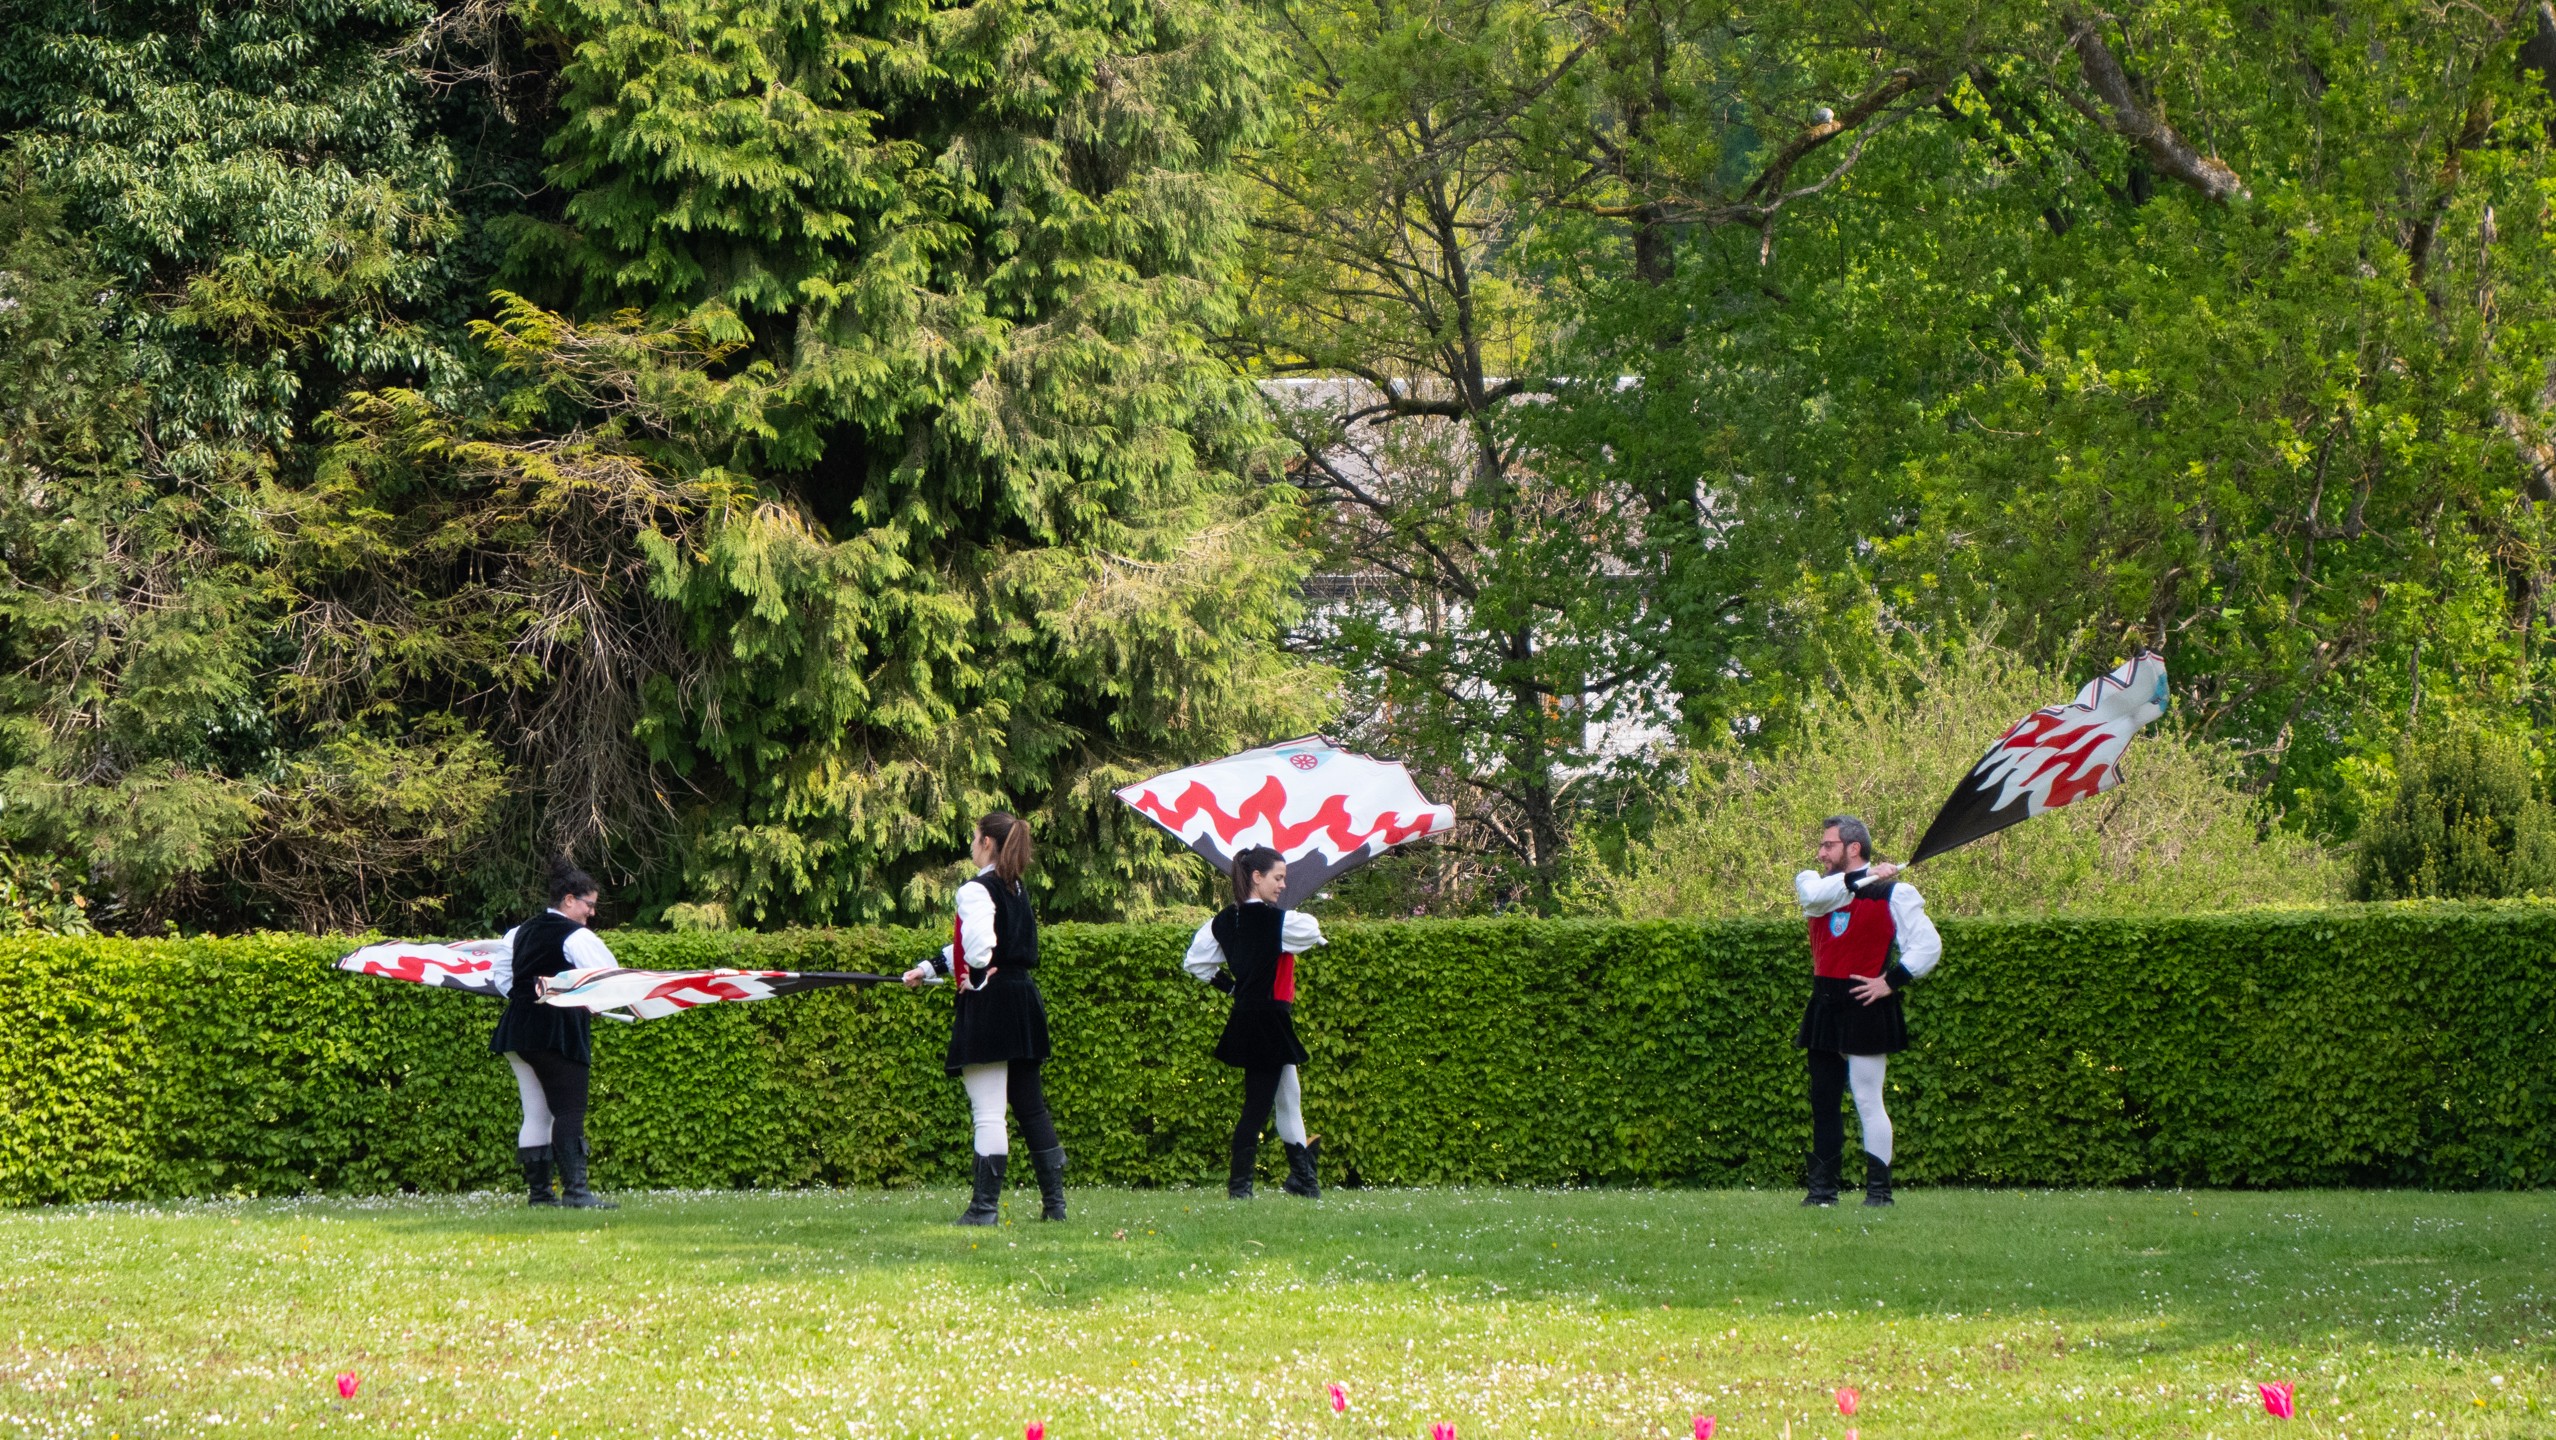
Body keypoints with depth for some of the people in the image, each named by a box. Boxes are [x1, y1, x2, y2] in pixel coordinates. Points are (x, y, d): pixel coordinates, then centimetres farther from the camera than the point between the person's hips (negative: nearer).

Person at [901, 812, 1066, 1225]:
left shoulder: (977, 890, -12)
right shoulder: (1017, 890, 15)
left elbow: (978, 944, -27)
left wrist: (975, 981, -8)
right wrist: (929, 969, 30)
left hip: (988, 1006, -8)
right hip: (1024, 1003, 8)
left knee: (988, 1111, -7)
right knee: (1031, 1108, 12)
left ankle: (985, 1205, -7)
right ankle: (1054, 1201, 13)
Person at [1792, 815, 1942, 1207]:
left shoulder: (1894, 893, -4)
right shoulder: (1816, 885, 11)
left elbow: (1928, 945, -6)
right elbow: (1813, 893, -15)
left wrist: (1891, 981, -13)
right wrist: (1863, 877, -14)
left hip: (1865, 1009, -6)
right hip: (1825, 1009, 6)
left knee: (1867, 1101, -5)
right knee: (1823, 1101, 8)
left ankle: (1878, 1189, -1)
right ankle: (1823, 1187, 13)